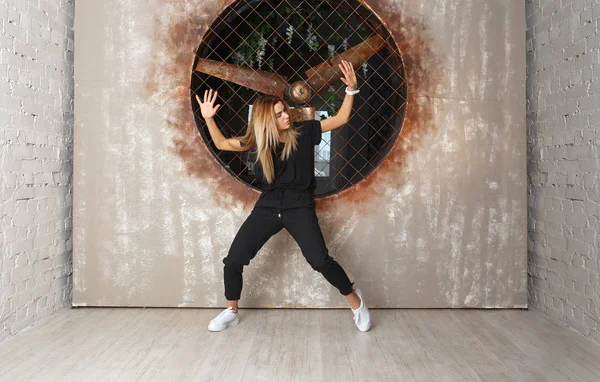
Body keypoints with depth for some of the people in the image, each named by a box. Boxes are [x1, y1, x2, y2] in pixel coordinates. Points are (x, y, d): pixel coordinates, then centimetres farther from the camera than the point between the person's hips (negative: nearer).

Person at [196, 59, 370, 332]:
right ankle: (231, 312, 22)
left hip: (299, 206, -3)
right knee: (233, 260, -1)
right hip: (267, 207, 3)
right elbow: (222, 144, 12)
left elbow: (341, 119, -2)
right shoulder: (257, 140, 1)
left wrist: (351, 89, -14)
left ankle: (355, 301, 8)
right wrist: (208, 118, -1)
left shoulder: (303, 132, -4)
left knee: (320, 260, -17)